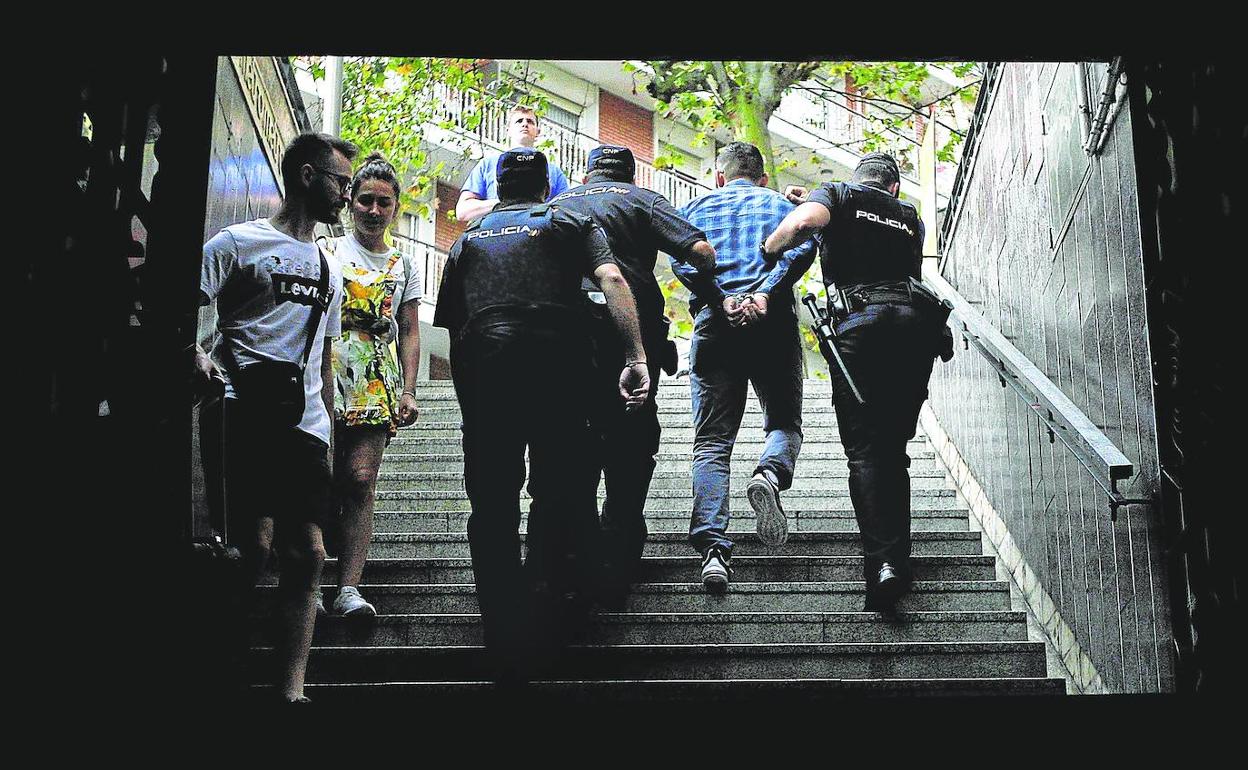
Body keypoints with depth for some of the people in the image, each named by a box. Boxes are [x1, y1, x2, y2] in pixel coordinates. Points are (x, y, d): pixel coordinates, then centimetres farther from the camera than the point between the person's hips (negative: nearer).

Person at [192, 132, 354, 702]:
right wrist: (197, 356, -22)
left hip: (305, 424, 6)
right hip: (244, 414, -6)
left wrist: (329, 434, 22)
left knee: (308, 553, -3)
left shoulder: (329, 267, 26)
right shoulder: (239, 242, 6)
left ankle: (291, 690, -1)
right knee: (255, 544, -18)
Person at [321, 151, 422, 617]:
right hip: (325, 378, -1)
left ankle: (349, 588, -11)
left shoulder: (403, 267, 15)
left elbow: (410, 333, 15)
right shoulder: (326, 253, 10)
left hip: (377, 387, 1)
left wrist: (408, 392, 4)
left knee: (361, 482, -8)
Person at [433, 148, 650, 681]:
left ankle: (509, 656, 5)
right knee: (562, 484, 15)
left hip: (481, 365, 2)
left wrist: (467, 394, 25)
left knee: (493, 511, 5)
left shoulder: (468, 239, 26)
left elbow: (450, 326, 22)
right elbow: (612, 280, 0)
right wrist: (637, 358, -7)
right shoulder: (569, 223, 19)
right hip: (556, 354, -2)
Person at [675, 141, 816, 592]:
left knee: (711, 442, -2)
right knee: (784, 422, 14)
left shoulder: (696, 208, 21)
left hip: (715, 323, 0)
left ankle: (712, 549, -17)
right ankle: (769, 475, -20)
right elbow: (802, 249, -2)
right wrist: (766, 294, -10)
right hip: (773, 323, 0)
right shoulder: (781, 204, 20)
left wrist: (719, 300, -7)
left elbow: (681, 262, 1)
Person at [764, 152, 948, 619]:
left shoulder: (838, 194, 14)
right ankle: (898, 560, 6)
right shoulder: (910, 218, 29)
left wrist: (766, 249, 7)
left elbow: (808, 219, -8)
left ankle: (882, 562, -18)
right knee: (893, 449, 11)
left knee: (864, 451, -5)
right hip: (915, 321, 4)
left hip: (860, 321, -4)